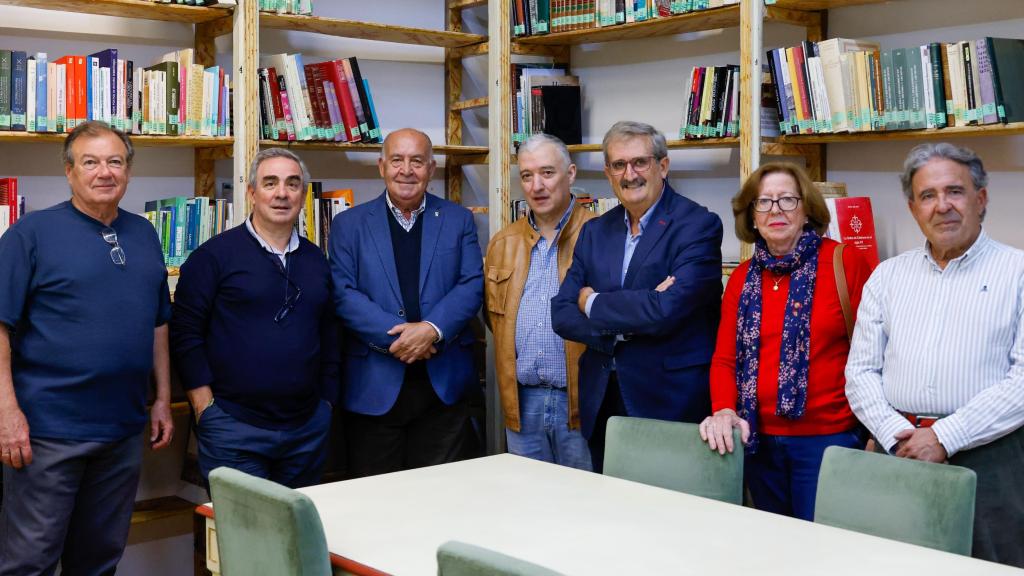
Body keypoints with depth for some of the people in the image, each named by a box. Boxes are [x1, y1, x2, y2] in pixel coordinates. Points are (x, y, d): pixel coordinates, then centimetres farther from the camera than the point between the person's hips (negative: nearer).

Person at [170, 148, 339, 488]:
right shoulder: (215, 255, -4)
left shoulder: (316, 261, 11)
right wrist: (205, 408, -10)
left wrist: (326, 402, 11)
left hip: (308, 429, 5)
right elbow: (185, 333, -7)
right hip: (233, 426, -5)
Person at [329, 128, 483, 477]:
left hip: (444, 383, 1)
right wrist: (397, 334, -16)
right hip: (374, 384, -1)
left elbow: (472, 285, 0)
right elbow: (342, 293, -4)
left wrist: (432, 329, -17)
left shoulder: (458, 220, 9)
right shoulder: (349, 224, 6)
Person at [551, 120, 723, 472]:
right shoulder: (595, 232, 10)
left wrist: (593, 303, -7)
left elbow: (667, 309, -22)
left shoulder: (698, 225, -9)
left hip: (671, 404, -5)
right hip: (602, 402, 5)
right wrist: (631, 320, -14)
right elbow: (562, 314, 2)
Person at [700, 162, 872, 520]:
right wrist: (724, 410, -8)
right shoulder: (743, 278, 9)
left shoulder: (844, 262, -6)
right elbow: (724, 357, 8)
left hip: (828, 437, -5)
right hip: (759, 440, 5)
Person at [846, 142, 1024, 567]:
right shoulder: (888, 275, 13)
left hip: (988, 457, -3)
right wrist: (898, 435, -8)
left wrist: (945, 437, -14)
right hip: (899, 452, 3)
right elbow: (861, 372, 9)